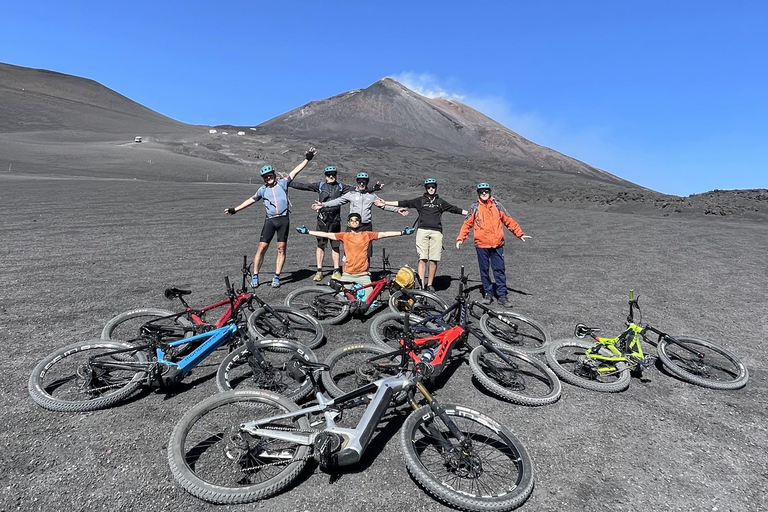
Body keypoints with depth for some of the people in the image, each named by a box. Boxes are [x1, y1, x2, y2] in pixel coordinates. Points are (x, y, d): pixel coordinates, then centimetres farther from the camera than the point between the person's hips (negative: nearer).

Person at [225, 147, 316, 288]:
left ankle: (276, 277, 8)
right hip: (270, 220, 1)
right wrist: (234, 209, 20)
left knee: (281, 249, 1)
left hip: (283, 219, -1)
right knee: (261, 247, -3)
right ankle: (255, 277, 5)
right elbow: (250, 200, 20)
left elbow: (295, 171, 6)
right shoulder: (262, 189, 14)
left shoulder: (283, 183, 9)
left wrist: (307, 159, 2)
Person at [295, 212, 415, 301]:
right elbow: (326, 235, 4)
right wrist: (307, 232, 1)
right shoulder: (344, 236, 4)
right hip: (347, 274, 0)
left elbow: (384, 234, 2)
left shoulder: (367, 235, 4)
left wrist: (403, 232, -1)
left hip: (363, 274, 0)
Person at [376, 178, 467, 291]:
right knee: (422, 259, -8)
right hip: (422, 231, -1)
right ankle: (421, 284, -8)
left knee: (433, 260, -3)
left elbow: (454, 209, 24)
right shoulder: (420, 200, 16)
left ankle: (430, 284, 9)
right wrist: (385, 203, 7)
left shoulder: (440, 202, 22)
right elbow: (404, 203, 12)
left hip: (436, 232, 1)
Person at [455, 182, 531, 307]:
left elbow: (509, 221, 10)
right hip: (481, 245, 0)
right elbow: (467, 224, 5)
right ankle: (488, 293, 18)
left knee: (500, 270, 1)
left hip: (497, 244, 0)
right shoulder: (475, 208, 6)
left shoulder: (497, 206, 7)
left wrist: (520, 234, 6)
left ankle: (502, 295, 7)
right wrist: (460, 238, -6)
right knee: (484, 270, 6)